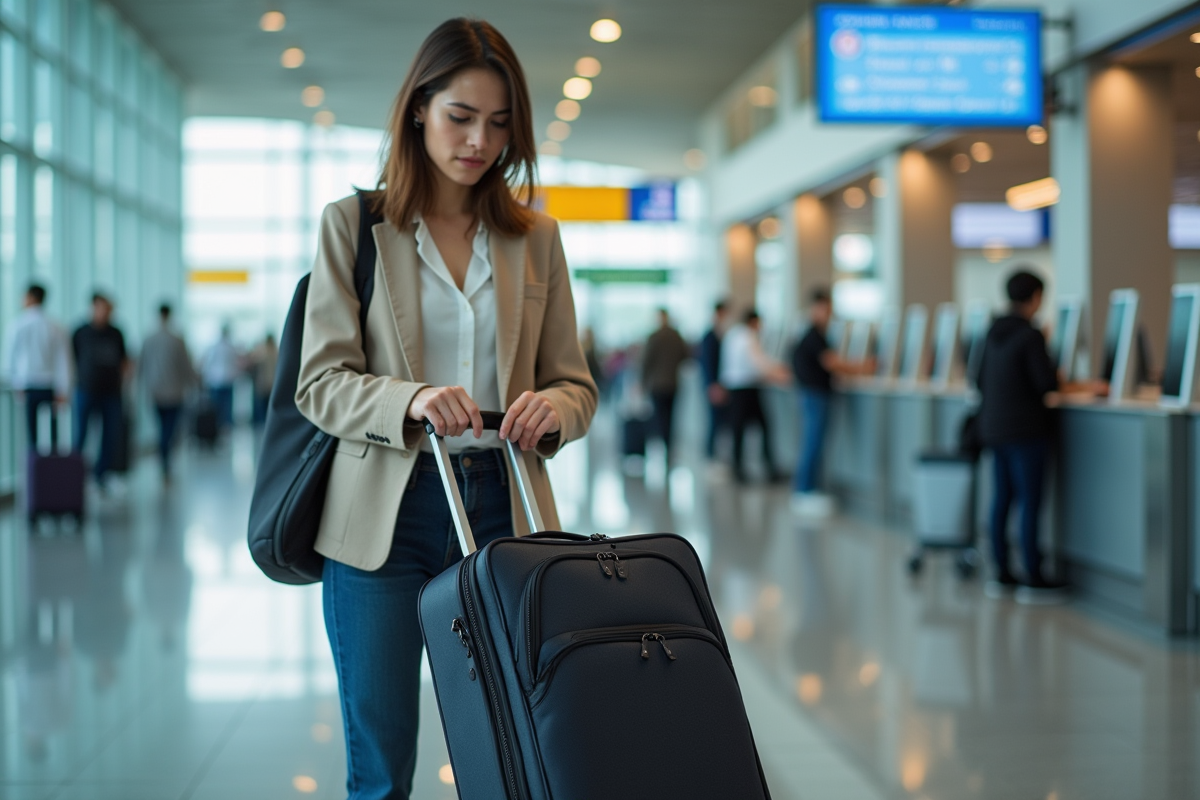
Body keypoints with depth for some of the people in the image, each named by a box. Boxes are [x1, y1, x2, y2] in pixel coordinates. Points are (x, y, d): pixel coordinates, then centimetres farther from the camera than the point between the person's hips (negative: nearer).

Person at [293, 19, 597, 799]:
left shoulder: (536, 237, 10)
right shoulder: (353, 224, 1)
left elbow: (576, 385, 10)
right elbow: (320, 382, -4)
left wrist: (553, 406, -15)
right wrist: (411, 401, -24)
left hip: (500, 509, 2)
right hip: (383, 515, -2)